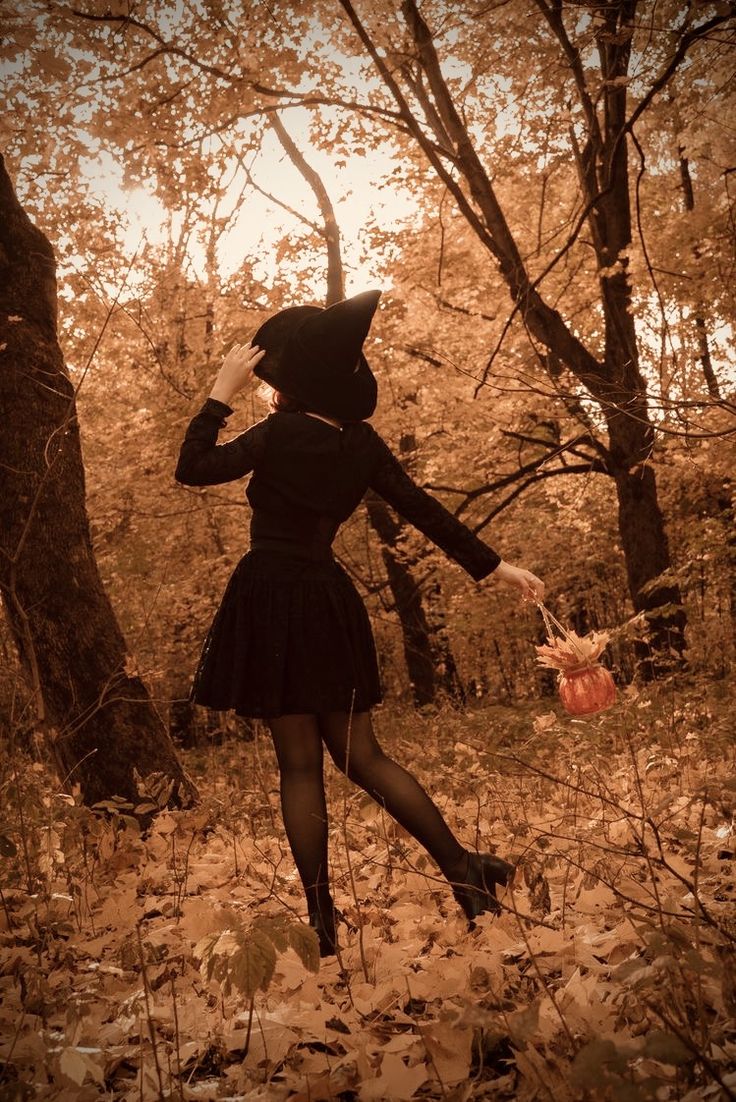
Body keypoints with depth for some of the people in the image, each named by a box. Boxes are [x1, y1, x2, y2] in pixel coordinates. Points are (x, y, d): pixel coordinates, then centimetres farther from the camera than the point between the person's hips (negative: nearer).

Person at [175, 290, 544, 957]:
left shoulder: (278, 435, -10)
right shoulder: (361, 443, 5)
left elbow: (192, 469, -3)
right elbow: (424, 511, 6)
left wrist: (223, 391, 1)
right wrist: (495, 566, 13)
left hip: (271, 598, -5)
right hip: (330, 604, 5)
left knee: (299, 764, 1)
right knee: (360, 755, 13)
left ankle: (323, 920, 7)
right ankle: (464, 868, 9)